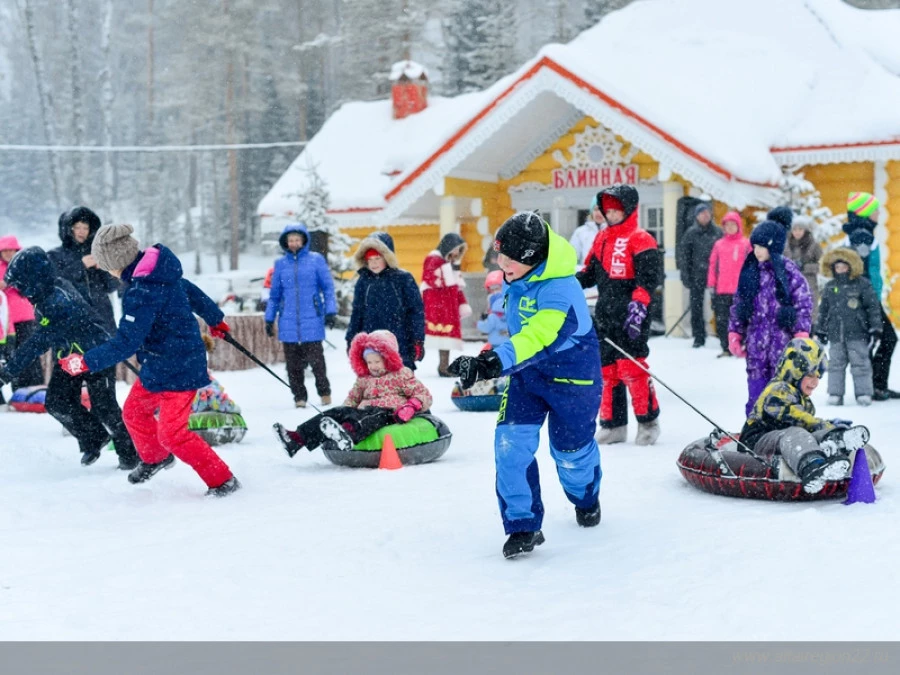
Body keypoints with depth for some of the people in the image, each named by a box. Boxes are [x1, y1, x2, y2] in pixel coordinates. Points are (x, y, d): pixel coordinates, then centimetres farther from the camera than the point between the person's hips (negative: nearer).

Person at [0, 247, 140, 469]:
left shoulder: (59, 302, -33)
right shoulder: (49, 292, -6)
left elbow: (40, 342, -32)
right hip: (71, 355, 9)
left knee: (104, 408, -2)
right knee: (56, 402, 0)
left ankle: (130, 453, 16)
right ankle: (94, 439, 18)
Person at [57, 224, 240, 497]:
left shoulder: (142, 293, -29)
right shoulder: (158, 269, -1)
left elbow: (125, 344, -29)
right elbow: (191, 292, 15)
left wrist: (84, 362, -22)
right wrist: (215, 319, 32)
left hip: (177, 371, -10)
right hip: (158, 365, 10)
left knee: (172, 433, -7)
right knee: (134, 411, 22)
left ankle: (223, 481, 2)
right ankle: (155, 459, 46)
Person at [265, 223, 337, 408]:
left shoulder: (316, 259, 2)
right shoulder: (280, 264, 10)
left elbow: (328, 287, 3)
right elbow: (274, 294, 16)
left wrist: (330, 311, -5)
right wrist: (269, 319, 14)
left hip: (312, 321, -3)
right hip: (288, 322, 3)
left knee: (316, 359, -5)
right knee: (293, 363, 4)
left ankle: (324, 393, 12)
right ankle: (299, 396, 13)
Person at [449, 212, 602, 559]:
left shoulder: (560, 292, -32)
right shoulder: (517, 278, -7)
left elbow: (537, 339, -46)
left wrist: (492, 363, -59)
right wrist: (487, 362, 26)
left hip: (570, 374, -6)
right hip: (526, 372, 6)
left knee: (571, 449, 12)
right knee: (511, 442, -11)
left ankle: (586, 499, 46)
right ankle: (523, 524, -3)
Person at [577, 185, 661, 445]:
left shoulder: (641, 240, -5)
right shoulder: (601, 239, 17)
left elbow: (648, 277, -14)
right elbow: (591, 272, 22)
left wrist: (638, 306, -26)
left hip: (630, 317, -7)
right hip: (604, 317, 7)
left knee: (632, 368, -10)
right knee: (607, 370, 8)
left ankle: (648, 421, 4)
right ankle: (613, 424, 16)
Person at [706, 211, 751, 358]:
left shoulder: (746, 244, 3)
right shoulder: (719, 244, 9)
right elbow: (713, 265, 10)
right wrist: (711, 284, 6)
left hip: (740, 290, -3)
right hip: (722, 290, 3)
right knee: (721, 320, 4)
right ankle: (726, 349, 12)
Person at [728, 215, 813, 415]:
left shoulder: (788, 271, -4)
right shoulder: (750, 271, 10)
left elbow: (804, 305, -4)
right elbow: (738, 304, 15)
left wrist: (801, 335, -11)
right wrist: (734, 334, 11)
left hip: (782, 342, -4)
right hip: (756, 344, 4)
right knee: (755, 395, 6)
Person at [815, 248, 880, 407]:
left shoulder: (862, 284, -2)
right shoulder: (830, 287, 10)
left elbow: (873, 307, -2)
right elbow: (823, 310, 18)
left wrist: (875, 329, -5)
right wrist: (820, 331, 18)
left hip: (857, 334, -4)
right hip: (835, 334, 4)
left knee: (860, 364, 0)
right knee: (836, 365, 5)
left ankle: (863, 393, 7)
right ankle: (835, 394, 10)